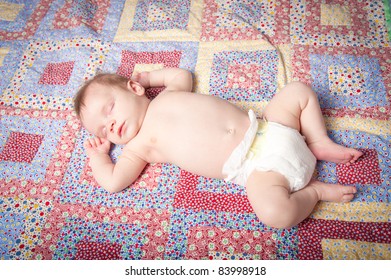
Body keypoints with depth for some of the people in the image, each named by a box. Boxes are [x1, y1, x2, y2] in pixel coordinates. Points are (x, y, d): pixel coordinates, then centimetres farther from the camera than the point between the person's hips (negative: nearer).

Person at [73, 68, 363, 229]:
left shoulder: (167, 96, 14)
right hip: (252, 166, -5)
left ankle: (320, 143, 12)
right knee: (274, 211, -32)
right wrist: (97, 156, 11)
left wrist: (149, 76, 32)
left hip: (266, 128, 5)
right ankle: (314, 190, -2)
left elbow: (182, 74, 33)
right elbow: (113, 181, -4)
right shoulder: (140, 145, 2)